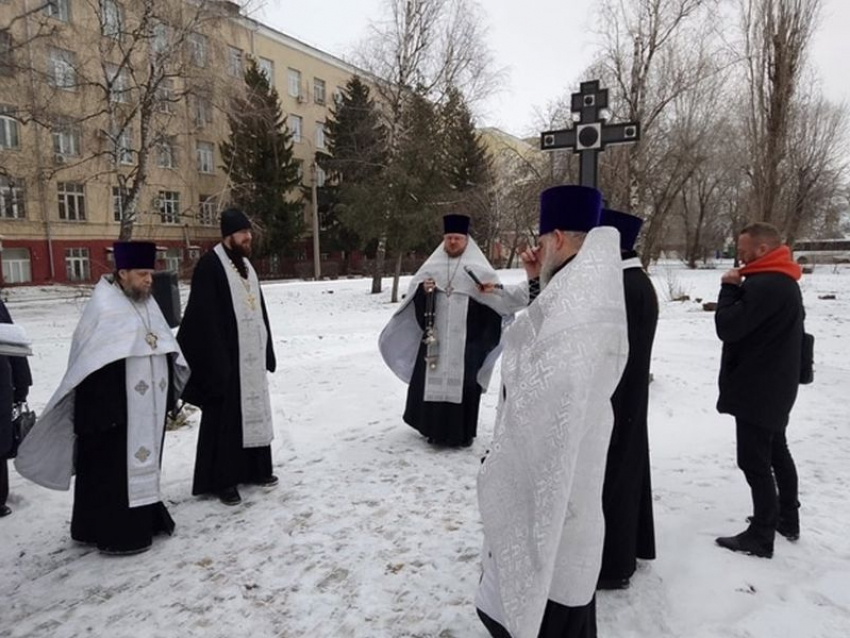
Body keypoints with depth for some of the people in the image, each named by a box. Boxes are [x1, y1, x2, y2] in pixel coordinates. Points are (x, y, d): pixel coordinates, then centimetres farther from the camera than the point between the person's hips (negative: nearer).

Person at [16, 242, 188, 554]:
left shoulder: (148, 304, 10)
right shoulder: (103, 306, -13)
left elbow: (165, 349, 17)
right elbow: (89, 362, -15)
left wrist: (169, 394, 16)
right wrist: (103, 408, -18)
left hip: (148, 406, 8)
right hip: (114, 405, -8)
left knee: (143, 461, 17)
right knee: (114, 468, 2)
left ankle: (144, 519, 29)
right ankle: (116, 533, 12)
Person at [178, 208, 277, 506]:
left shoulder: (246, 265, 15)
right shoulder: (209, 266, -12)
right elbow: (205, 319, -17)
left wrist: (267, 351, 15)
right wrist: (216, 361, -20)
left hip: (251, 357, 8)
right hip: (225, 358, -8)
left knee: (253, 412, 15)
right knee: (225, 417, 0)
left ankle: (254, 468, 28)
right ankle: (222, 480, 11)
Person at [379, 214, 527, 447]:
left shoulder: (478, 267, 2)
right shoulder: (432, 265, 10)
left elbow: (495, 294, 0)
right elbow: (414, 293, 10)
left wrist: (495, 288, -22)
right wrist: (423, 289, -11)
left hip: (466, 338, -2)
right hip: (436, 336, 3)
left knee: (463, 381, -1)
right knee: (433, 379, 3)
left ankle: (462, 431, 10)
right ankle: (435, 427, 16)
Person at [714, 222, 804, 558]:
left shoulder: (765, 285, -23)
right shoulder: (782, 282, 11)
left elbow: (727, 327, -23)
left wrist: (729, 288, -10)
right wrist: (738, 289, 3)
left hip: (757, 389, -11)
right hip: (773, 386, 11)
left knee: (755, 461, -2)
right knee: (776, 452, 20)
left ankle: (761, 536, 7)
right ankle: (788, 519, 34)